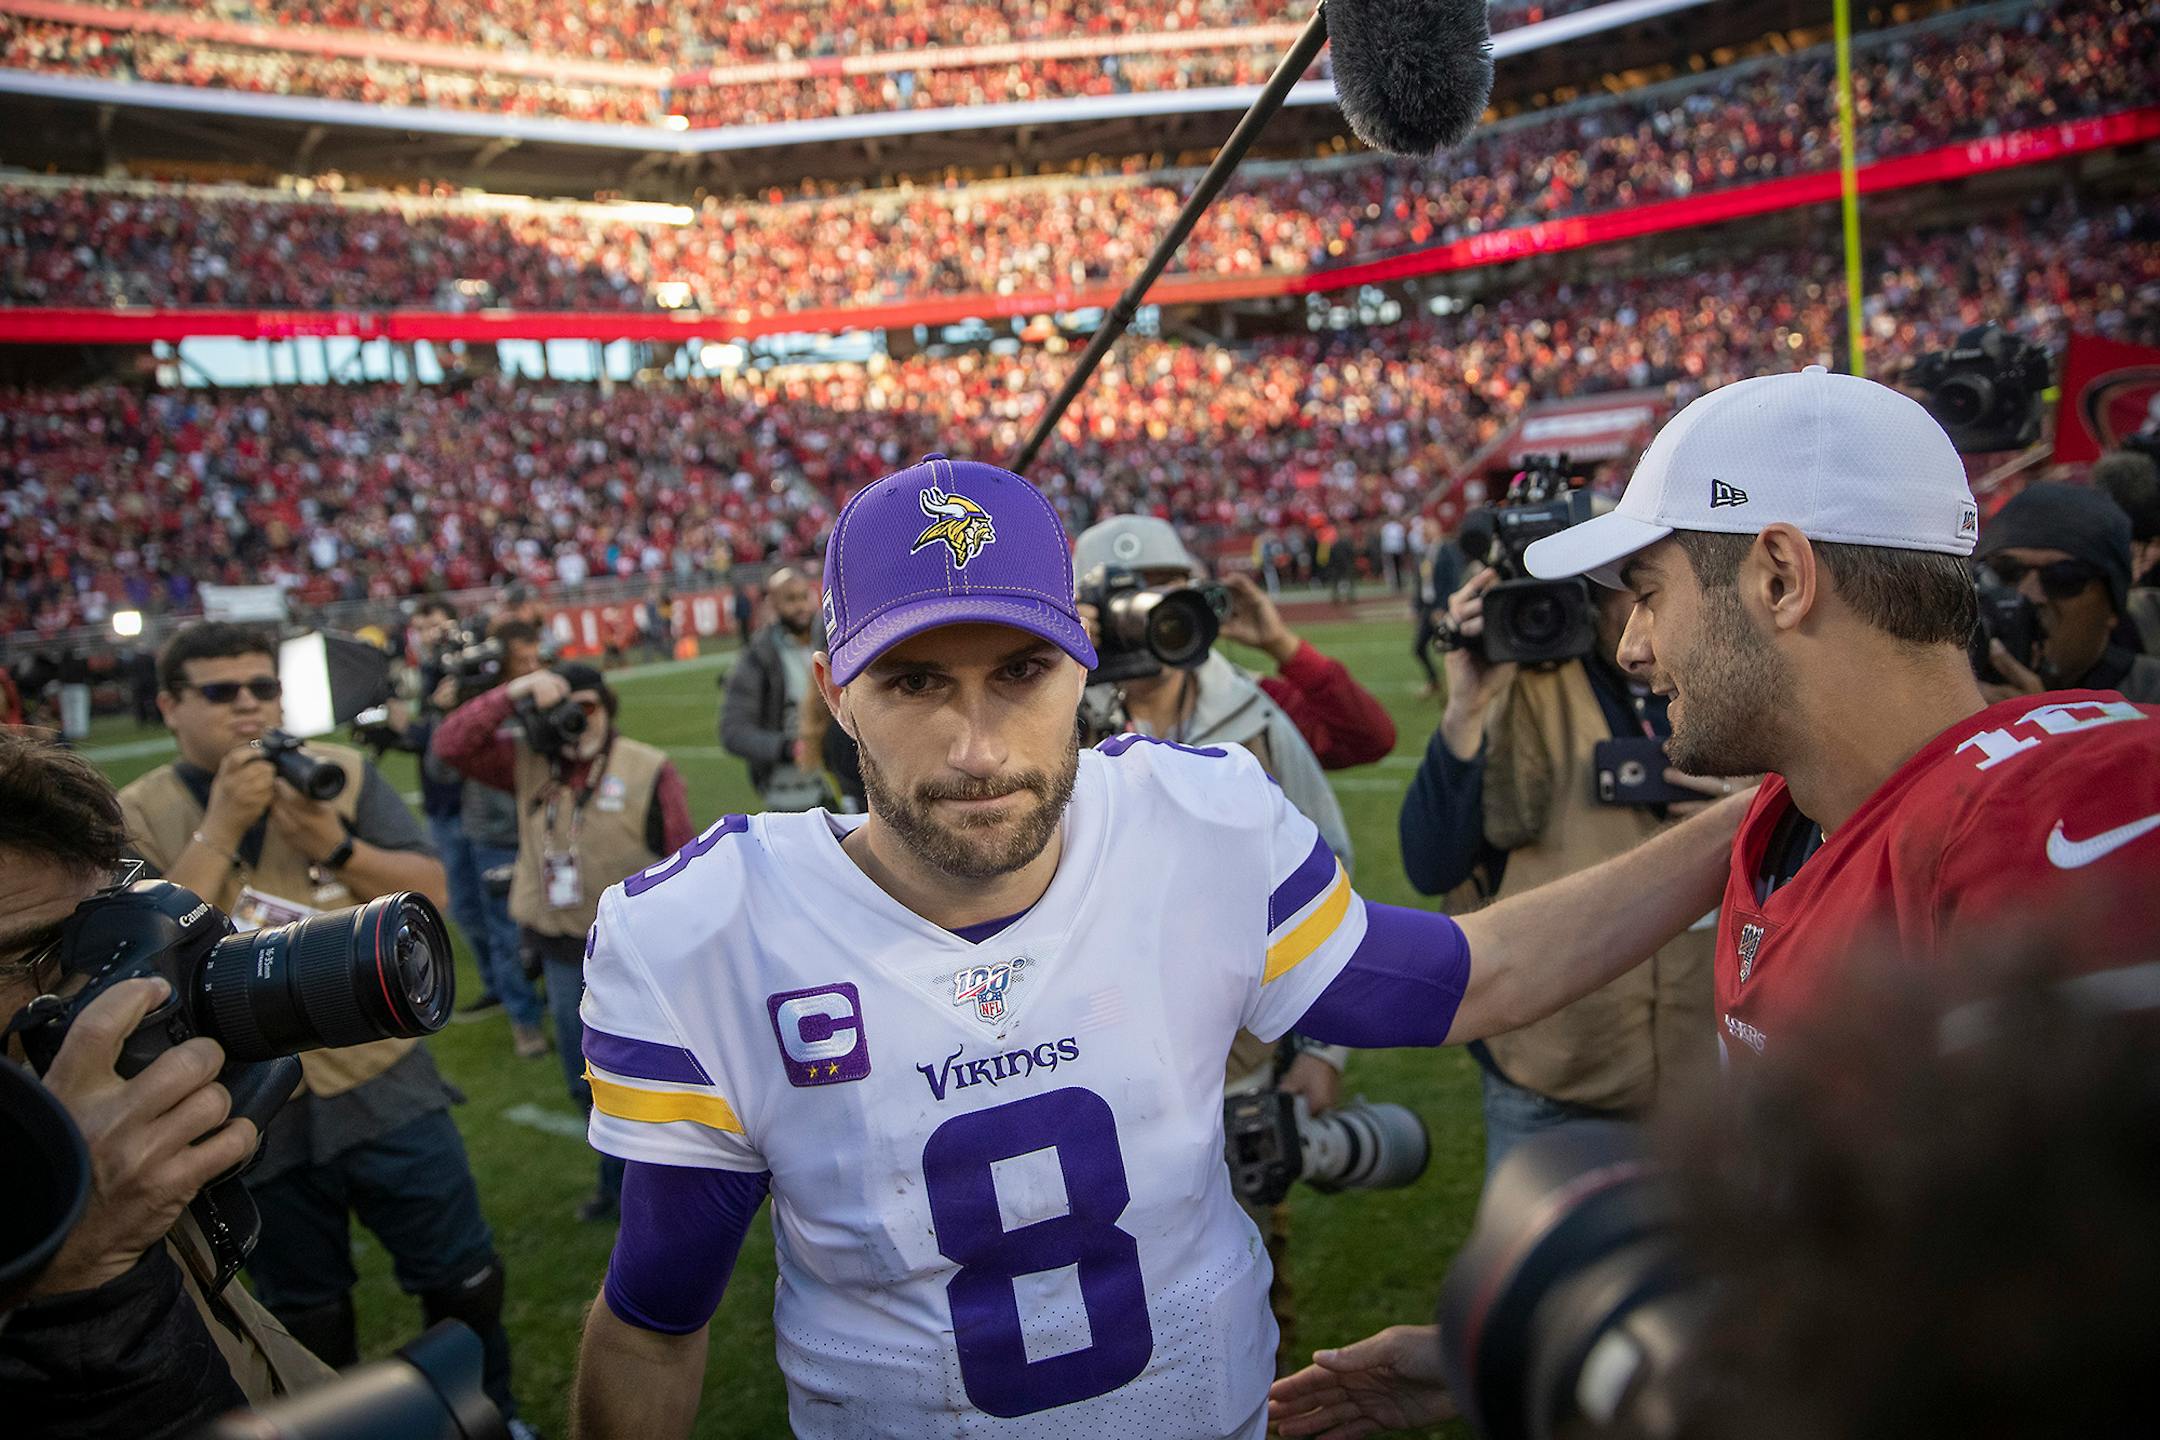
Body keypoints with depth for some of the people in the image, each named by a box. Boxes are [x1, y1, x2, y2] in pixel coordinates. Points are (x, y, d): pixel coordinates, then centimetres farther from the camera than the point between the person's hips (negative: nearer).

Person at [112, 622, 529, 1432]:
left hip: (384, 1086, 1)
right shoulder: (134, 817, -4)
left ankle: (492, 1415, 35)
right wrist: (220, 830, -22)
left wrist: (336, 844, -22)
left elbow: (430, 892, -6)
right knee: (305, 1313, 20)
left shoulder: (343, 774, -2)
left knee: (463, 1276, 12)